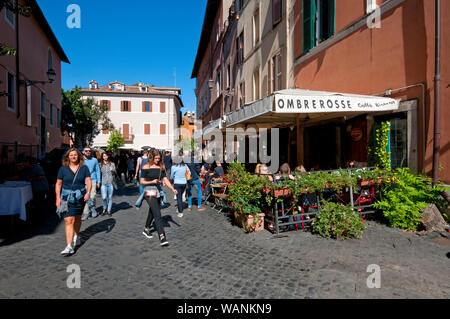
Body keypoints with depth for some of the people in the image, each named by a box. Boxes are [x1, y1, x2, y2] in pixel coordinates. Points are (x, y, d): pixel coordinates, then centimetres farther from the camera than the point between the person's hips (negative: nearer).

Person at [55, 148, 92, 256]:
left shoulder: (84, 168, 2)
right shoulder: (63, 169, 1)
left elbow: (88, 181, -1)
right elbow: (58, 184, 3)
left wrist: (88, 192, -17)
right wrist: (58, 198, -5)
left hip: (80, 197, 2)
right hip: (66, 197, -1)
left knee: (78, 218, 17)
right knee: (69, 221, -9)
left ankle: (76, 237, 40)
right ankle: (69, 246, -9)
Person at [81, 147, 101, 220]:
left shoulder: (94, 160, 5)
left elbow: (97, 171, 9)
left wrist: (98, 181, 7)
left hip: (92, 181, 0)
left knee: (92, 197, -5)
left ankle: (92, 209, 20)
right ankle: (86, 212, 13)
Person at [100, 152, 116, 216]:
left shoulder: (112, 164, 7)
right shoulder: (100, 165, 5)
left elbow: (115, 173, 10)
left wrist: (113, 171, -9)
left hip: (110, 183, 1)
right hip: (103, 183, 0)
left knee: (110, 197, 5)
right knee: (104, 197, -8)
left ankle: (109, 210, 19)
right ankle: (104, 208, 19)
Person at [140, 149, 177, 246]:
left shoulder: (160, 167, 9)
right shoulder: (146, 167, -4)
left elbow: (165, 179, 5)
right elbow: (142, 182, -2)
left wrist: (173, 189, -8)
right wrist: (152, 182, -17)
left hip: (158, 191, 6)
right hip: (149, 191, -6)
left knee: (152, 212, 20)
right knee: (157, 215, -16)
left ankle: (146, 229, 42)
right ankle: (162, 237, -19)